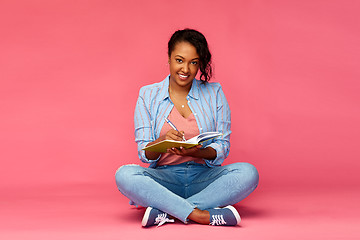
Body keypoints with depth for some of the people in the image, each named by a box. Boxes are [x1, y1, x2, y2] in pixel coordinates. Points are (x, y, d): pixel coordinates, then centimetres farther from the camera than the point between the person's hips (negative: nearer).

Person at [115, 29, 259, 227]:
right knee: (125, 174, -30)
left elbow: (223, 147, 3)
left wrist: (195, 151, -19)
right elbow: (144, 153, 1)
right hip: (164, 177, -1)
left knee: (248, 173, -28)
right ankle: (202, 216, -34)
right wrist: (162, 142, -23)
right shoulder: (148, 95, 6)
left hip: (204, 176, 1)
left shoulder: (214, 93, 7)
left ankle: (165, 212, -29)